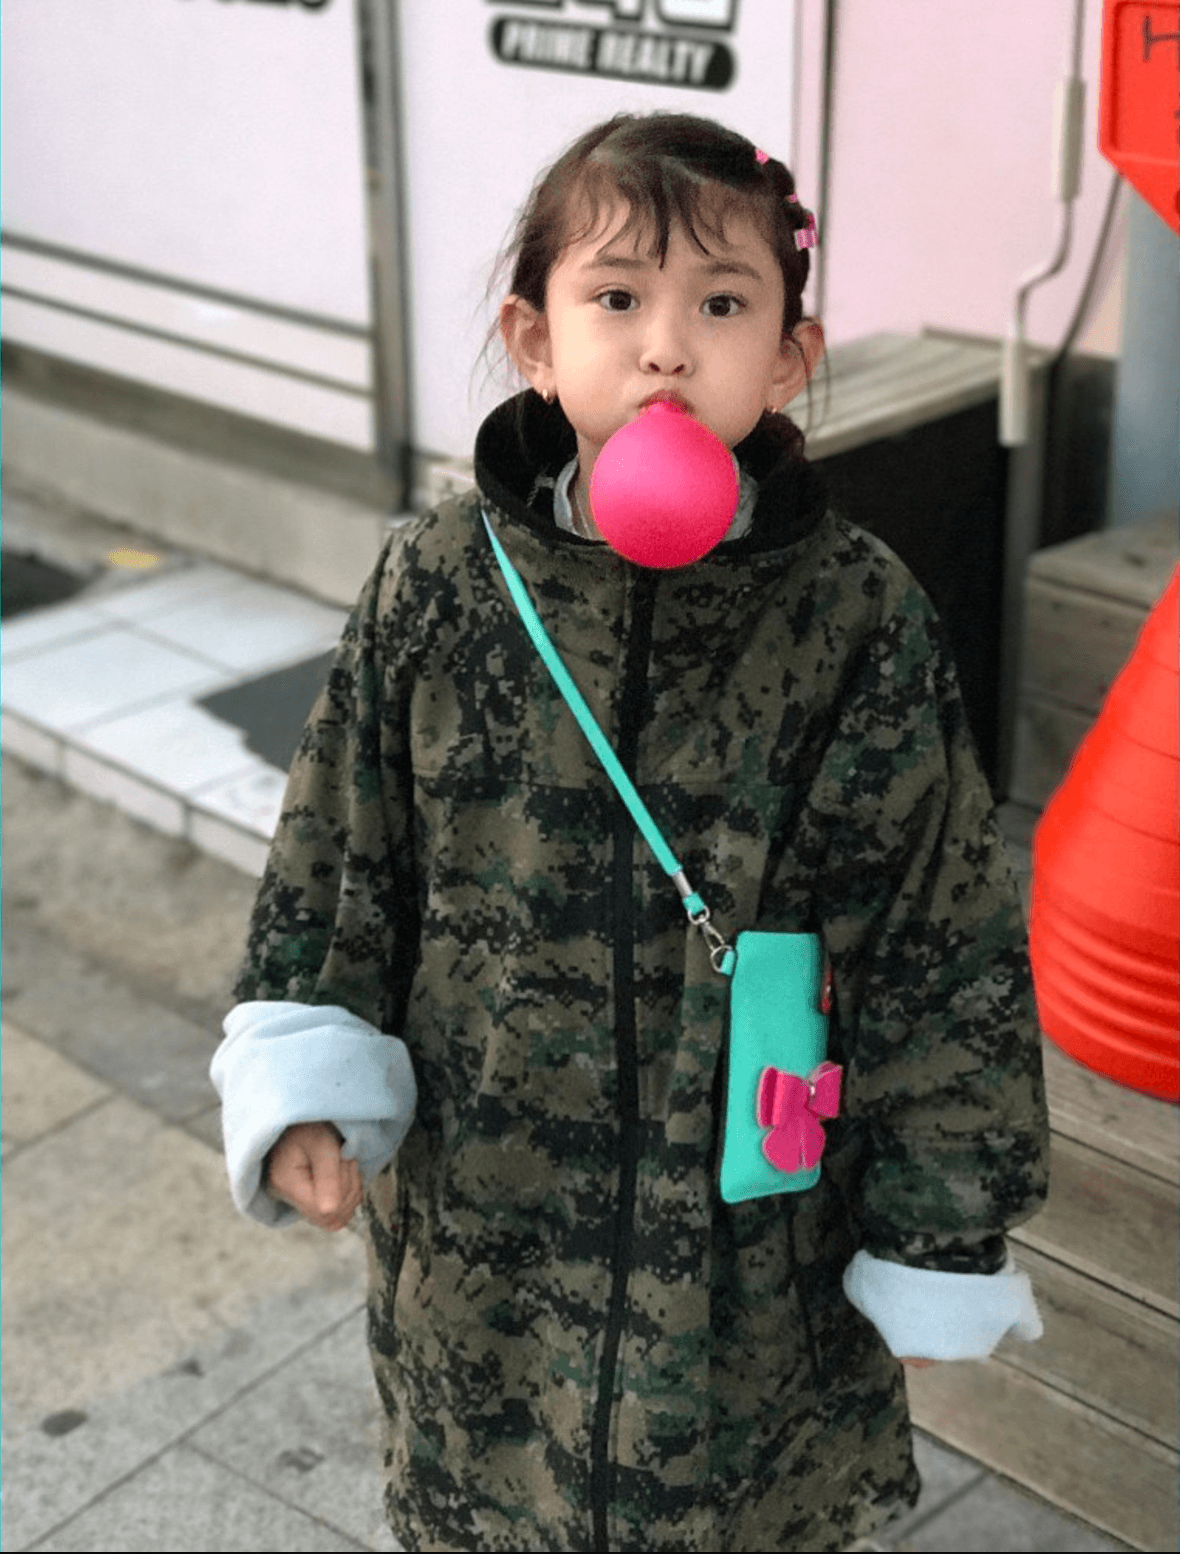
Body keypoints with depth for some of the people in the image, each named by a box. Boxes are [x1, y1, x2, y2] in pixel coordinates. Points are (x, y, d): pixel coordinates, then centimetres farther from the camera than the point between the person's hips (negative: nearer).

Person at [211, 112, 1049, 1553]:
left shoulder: (858, 617, -13)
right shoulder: (432, 585, -9)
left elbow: (946, 928, -7)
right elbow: (334, 854, 2)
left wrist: (944, 1218, -3)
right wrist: (305, 1084, -7)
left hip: (757, 1209, -1)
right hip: (481, 1201, 2)